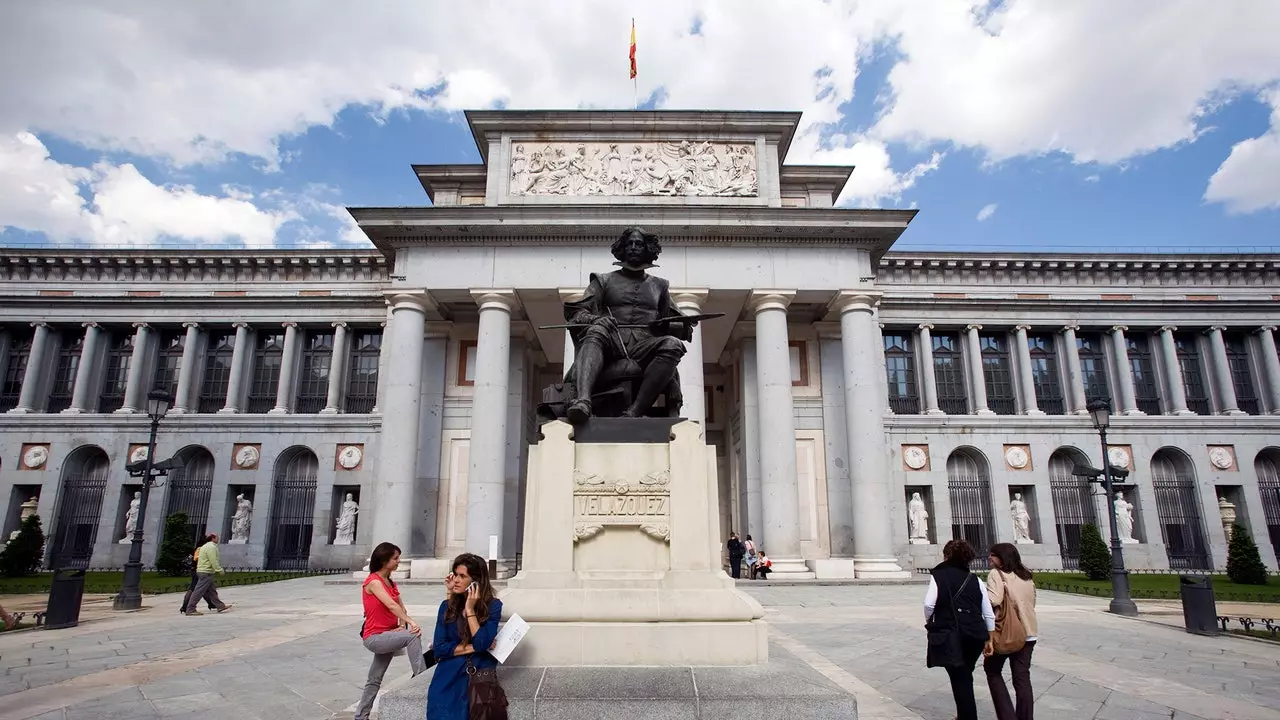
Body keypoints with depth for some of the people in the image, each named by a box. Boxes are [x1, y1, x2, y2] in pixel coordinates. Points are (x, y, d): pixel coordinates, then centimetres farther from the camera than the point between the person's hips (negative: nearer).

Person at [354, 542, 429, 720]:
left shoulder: (391, 583, 11)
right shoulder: (373, 581, -15)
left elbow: (401, 607, 4)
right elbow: (391, 605, -27)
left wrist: (402, 625, -15)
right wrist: (411, 622, -34)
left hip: (386, 636, 9)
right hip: (375, 637, -9)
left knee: (374, 680, 15)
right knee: (412, 636, -28)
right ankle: (421, 678, -26)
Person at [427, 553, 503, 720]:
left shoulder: (493, 605, -6)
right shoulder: (447, 606, 3)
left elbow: (482, 644, -16)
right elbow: (439, 648, -3)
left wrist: (469, 609, -16)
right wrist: (473, 647, -8)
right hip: (449, 677, 2)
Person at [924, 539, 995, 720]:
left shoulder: (938, 575, -1)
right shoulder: (975, 579, 12)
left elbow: (929, 604, -14)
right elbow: (989, 614, 9)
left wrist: (930, 622, 6)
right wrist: (989, 639, 16)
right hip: (976, 635, 5)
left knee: (959, 678, 5)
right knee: (964, 675, 23)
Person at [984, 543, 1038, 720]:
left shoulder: (997, 574, -12)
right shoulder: (1027, 576, 11)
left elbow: (993, 600, -26)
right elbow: (1031, 603, 20)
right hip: (1027, 633, 6)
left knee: (993, 671, 13)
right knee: (1022, 677, 11)